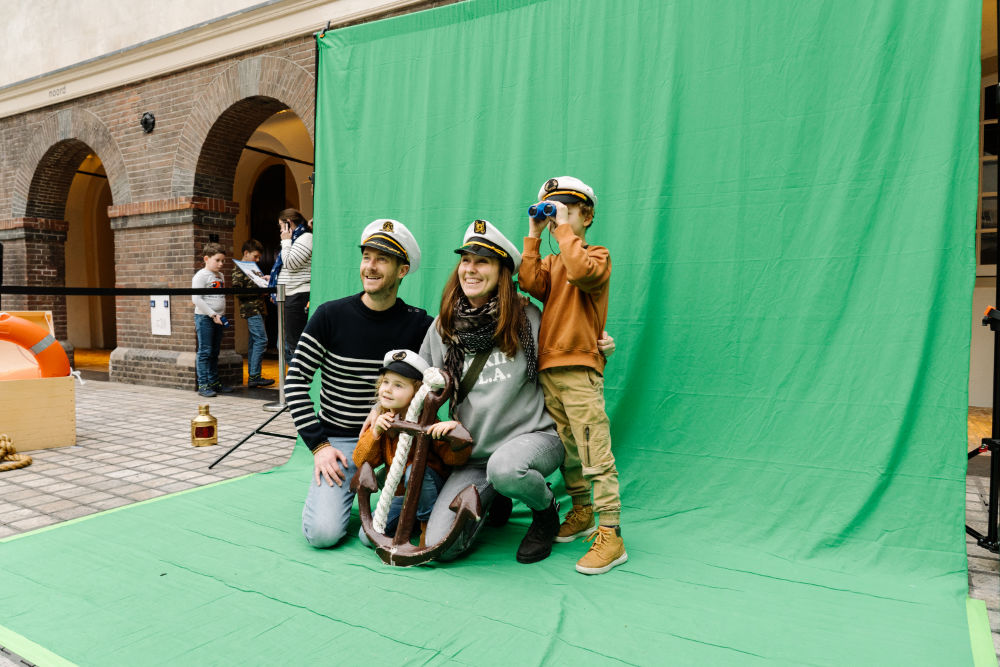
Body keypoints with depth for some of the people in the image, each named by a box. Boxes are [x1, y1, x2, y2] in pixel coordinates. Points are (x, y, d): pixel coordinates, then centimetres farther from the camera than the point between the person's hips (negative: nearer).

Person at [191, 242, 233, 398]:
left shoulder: (220, 276, 15)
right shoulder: (200, 276, -8)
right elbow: (196, 299, -15)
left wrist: (221, 315, 11)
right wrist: (212, 314, -17)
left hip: (217, 319, 7)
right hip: (204, 318, -7)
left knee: (214, 353, 12)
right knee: (205, 352, -6)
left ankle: (214, 382, 19)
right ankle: (203, 385, -3)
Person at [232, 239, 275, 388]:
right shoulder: (239, 270, -5)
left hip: (258, 309, 9)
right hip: (251, 309, -9)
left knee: (254, 342, 9)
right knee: (261, 340, -14)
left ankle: (252, 377, 13)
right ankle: (254, 376, -12)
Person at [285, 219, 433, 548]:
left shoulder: (418, 324, -4)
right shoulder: (331, 316, -5)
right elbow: (295, 380, -3)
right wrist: (319, 445, -8)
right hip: (339, 440, 0)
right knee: (322, 533, -15)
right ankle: (346, 489, 18)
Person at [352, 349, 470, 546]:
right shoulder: (380, 420, -1)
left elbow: (455, 458, -24)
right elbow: (361, 461, -6)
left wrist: (454, 428, -42)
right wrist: (375, 432, -20)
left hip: (428, 489, -4)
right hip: (397, 494, 4)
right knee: (369, 536, -16)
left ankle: (428, 523, -14)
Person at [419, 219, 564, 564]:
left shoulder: (527, 318, -4)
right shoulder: (442, 327, 6)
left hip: (534, 435, -3)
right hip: (474, 452, 4)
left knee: (504, 468, -40)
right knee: (440, 546, -11)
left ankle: (546, 510, -2)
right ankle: (492, 498, 22)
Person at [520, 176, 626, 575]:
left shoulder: (597, 255, 3)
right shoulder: (550, 262, 21)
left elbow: (581, 272, -22)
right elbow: (531, 284, 0)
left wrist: (564, 229, -12)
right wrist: (533, 238, 0)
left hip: (580, 368, -7)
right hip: (548, 370, 7)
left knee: (595, 454, -8)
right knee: (566, 451, 15)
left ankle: (610, 535, -3)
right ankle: (581, 513, 30)